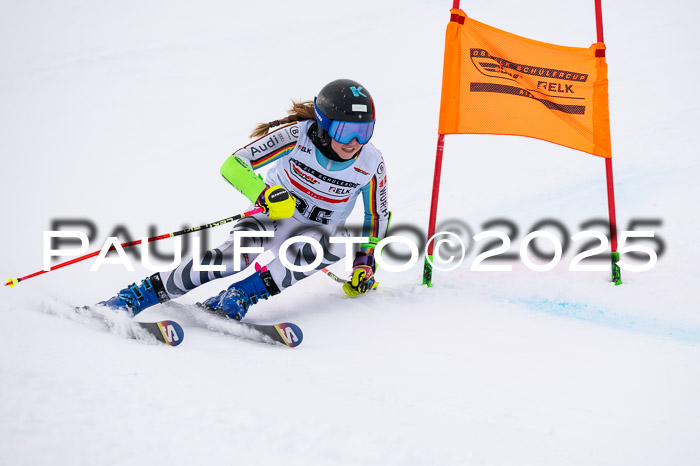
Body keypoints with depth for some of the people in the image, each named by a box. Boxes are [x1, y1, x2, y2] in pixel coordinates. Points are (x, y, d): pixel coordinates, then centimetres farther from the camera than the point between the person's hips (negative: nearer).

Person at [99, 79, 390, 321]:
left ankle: (242, 295, -36)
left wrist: (365, 262, -1)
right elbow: (232, 166, -24)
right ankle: (136, 296, -28)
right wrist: (266, 194, -40)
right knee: (234, 255, -34)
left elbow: (377, 217, 6)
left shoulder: (371, 164, -13)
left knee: (338, 242, -35)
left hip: (315, 232, 2)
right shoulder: (297, 134, -20)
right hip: (271, 218, -2)